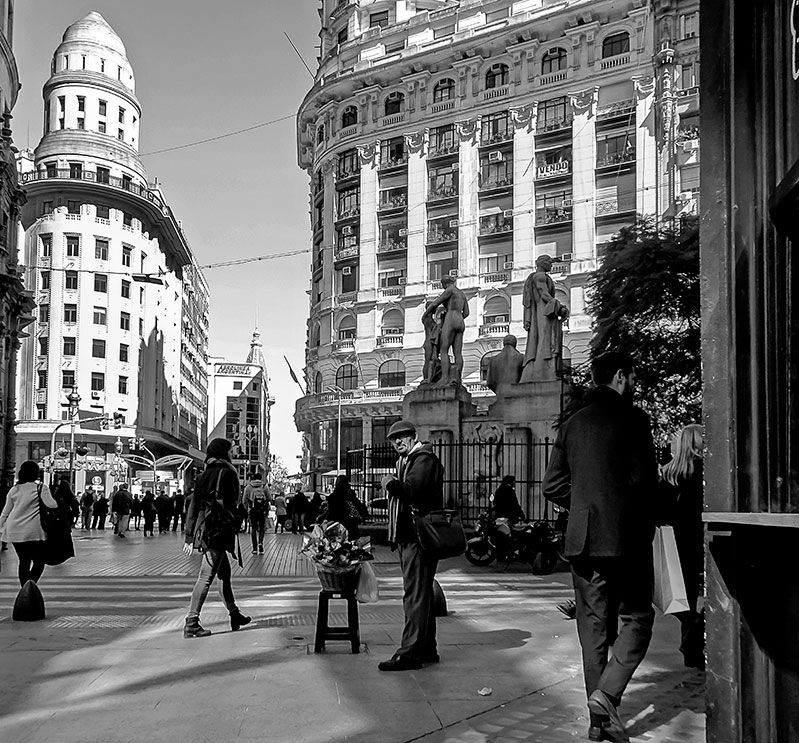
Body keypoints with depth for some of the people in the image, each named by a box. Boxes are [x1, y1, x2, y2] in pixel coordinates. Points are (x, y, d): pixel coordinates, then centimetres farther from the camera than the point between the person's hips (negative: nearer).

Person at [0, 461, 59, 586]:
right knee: (39, 562, 1)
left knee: (24, 562, 15)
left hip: (14, 531, 5)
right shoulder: (40, 487, -4)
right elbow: (52, 505, -13)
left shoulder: (14, 489, 11)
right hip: (32, 531, -5)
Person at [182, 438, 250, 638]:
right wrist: (234, 527, -10)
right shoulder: (226, 473, -8)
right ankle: (191, 623, -8)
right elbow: (230, 504, -14)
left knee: (224, 573, 19)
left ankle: (234, 614, 31)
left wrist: (189, 537, 15)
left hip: (203, 530, 9)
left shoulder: (204, 475, 14)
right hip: (218, 530, -9)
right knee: (206, 576, -8)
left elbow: (193, 507, 14)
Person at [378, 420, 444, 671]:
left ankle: (410, 652, -9)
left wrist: (391, 483, -10)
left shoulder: (424, 459, -9)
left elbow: (413, 490, -25)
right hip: (409, 537, 11)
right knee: (421, 594, 14)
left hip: (418, 537, -11)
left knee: (415, 595, -10)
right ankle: (427, 649, 22)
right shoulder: (407, 460, 23)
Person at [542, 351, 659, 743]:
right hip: (626, 537, -5)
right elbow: (643, 479, -11)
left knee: (593, 626, 10)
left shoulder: (572, 424, 10)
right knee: (637, 618, 7)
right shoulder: (631, 418, -6)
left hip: (582, 538, 5)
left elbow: (552, 485, 9)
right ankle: (608, 693, -11)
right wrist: (645, 526, 3)